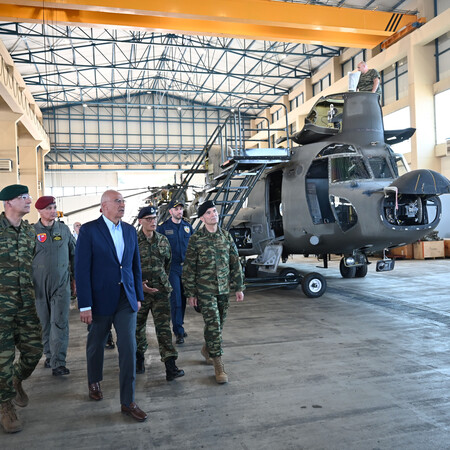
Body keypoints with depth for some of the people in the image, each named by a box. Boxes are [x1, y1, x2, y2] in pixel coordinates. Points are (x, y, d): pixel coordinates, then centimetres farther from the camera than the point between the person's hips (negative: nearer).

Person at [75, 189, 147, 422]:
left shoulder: (130, 231, 5)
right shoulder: (89, 230, -10)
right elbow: (81, 270, -13)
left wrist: (138, 296, 11)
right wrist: (85, 305, -15)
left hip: (126, 299, 3)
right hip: (101, 298, -3)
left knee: (129, 348, -1)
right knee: (96, 344, 16)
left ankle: (127, 402, 9)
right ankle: (94, 382, 44)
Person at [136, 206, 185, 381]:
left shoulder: (163, 240, 6)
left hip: (161, 291, 2)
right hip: (139, 291, -1)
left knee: (164, 327, -4)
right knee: (138, 327, 13)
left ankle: (170, 367, -6)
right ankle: (139, 358, 36)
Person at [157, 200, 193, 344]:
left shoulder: (188, 226, 10)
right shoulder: (163, 228, -2)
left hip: (186, 267, 4)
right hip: (172, 268, -4)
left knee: (183, 298, 12)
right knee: (175, 299, -6)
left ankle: (179, 326, 27)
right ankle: (179, 332, -1)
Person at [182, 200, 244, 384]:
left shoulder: (226, 236, 4)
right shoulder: (196, 239, -7)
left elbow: (235, 262, 9)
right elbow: (189, 267, -3)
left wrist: (239, 287, 7)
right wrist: (191, 293, -4)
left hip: (223, 289, 4)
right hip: (205, 290, -4)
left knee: (219, 323, 13)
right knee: (213, 325, -8)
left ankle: (207, 348, 39)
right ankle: (218, 365, 1)